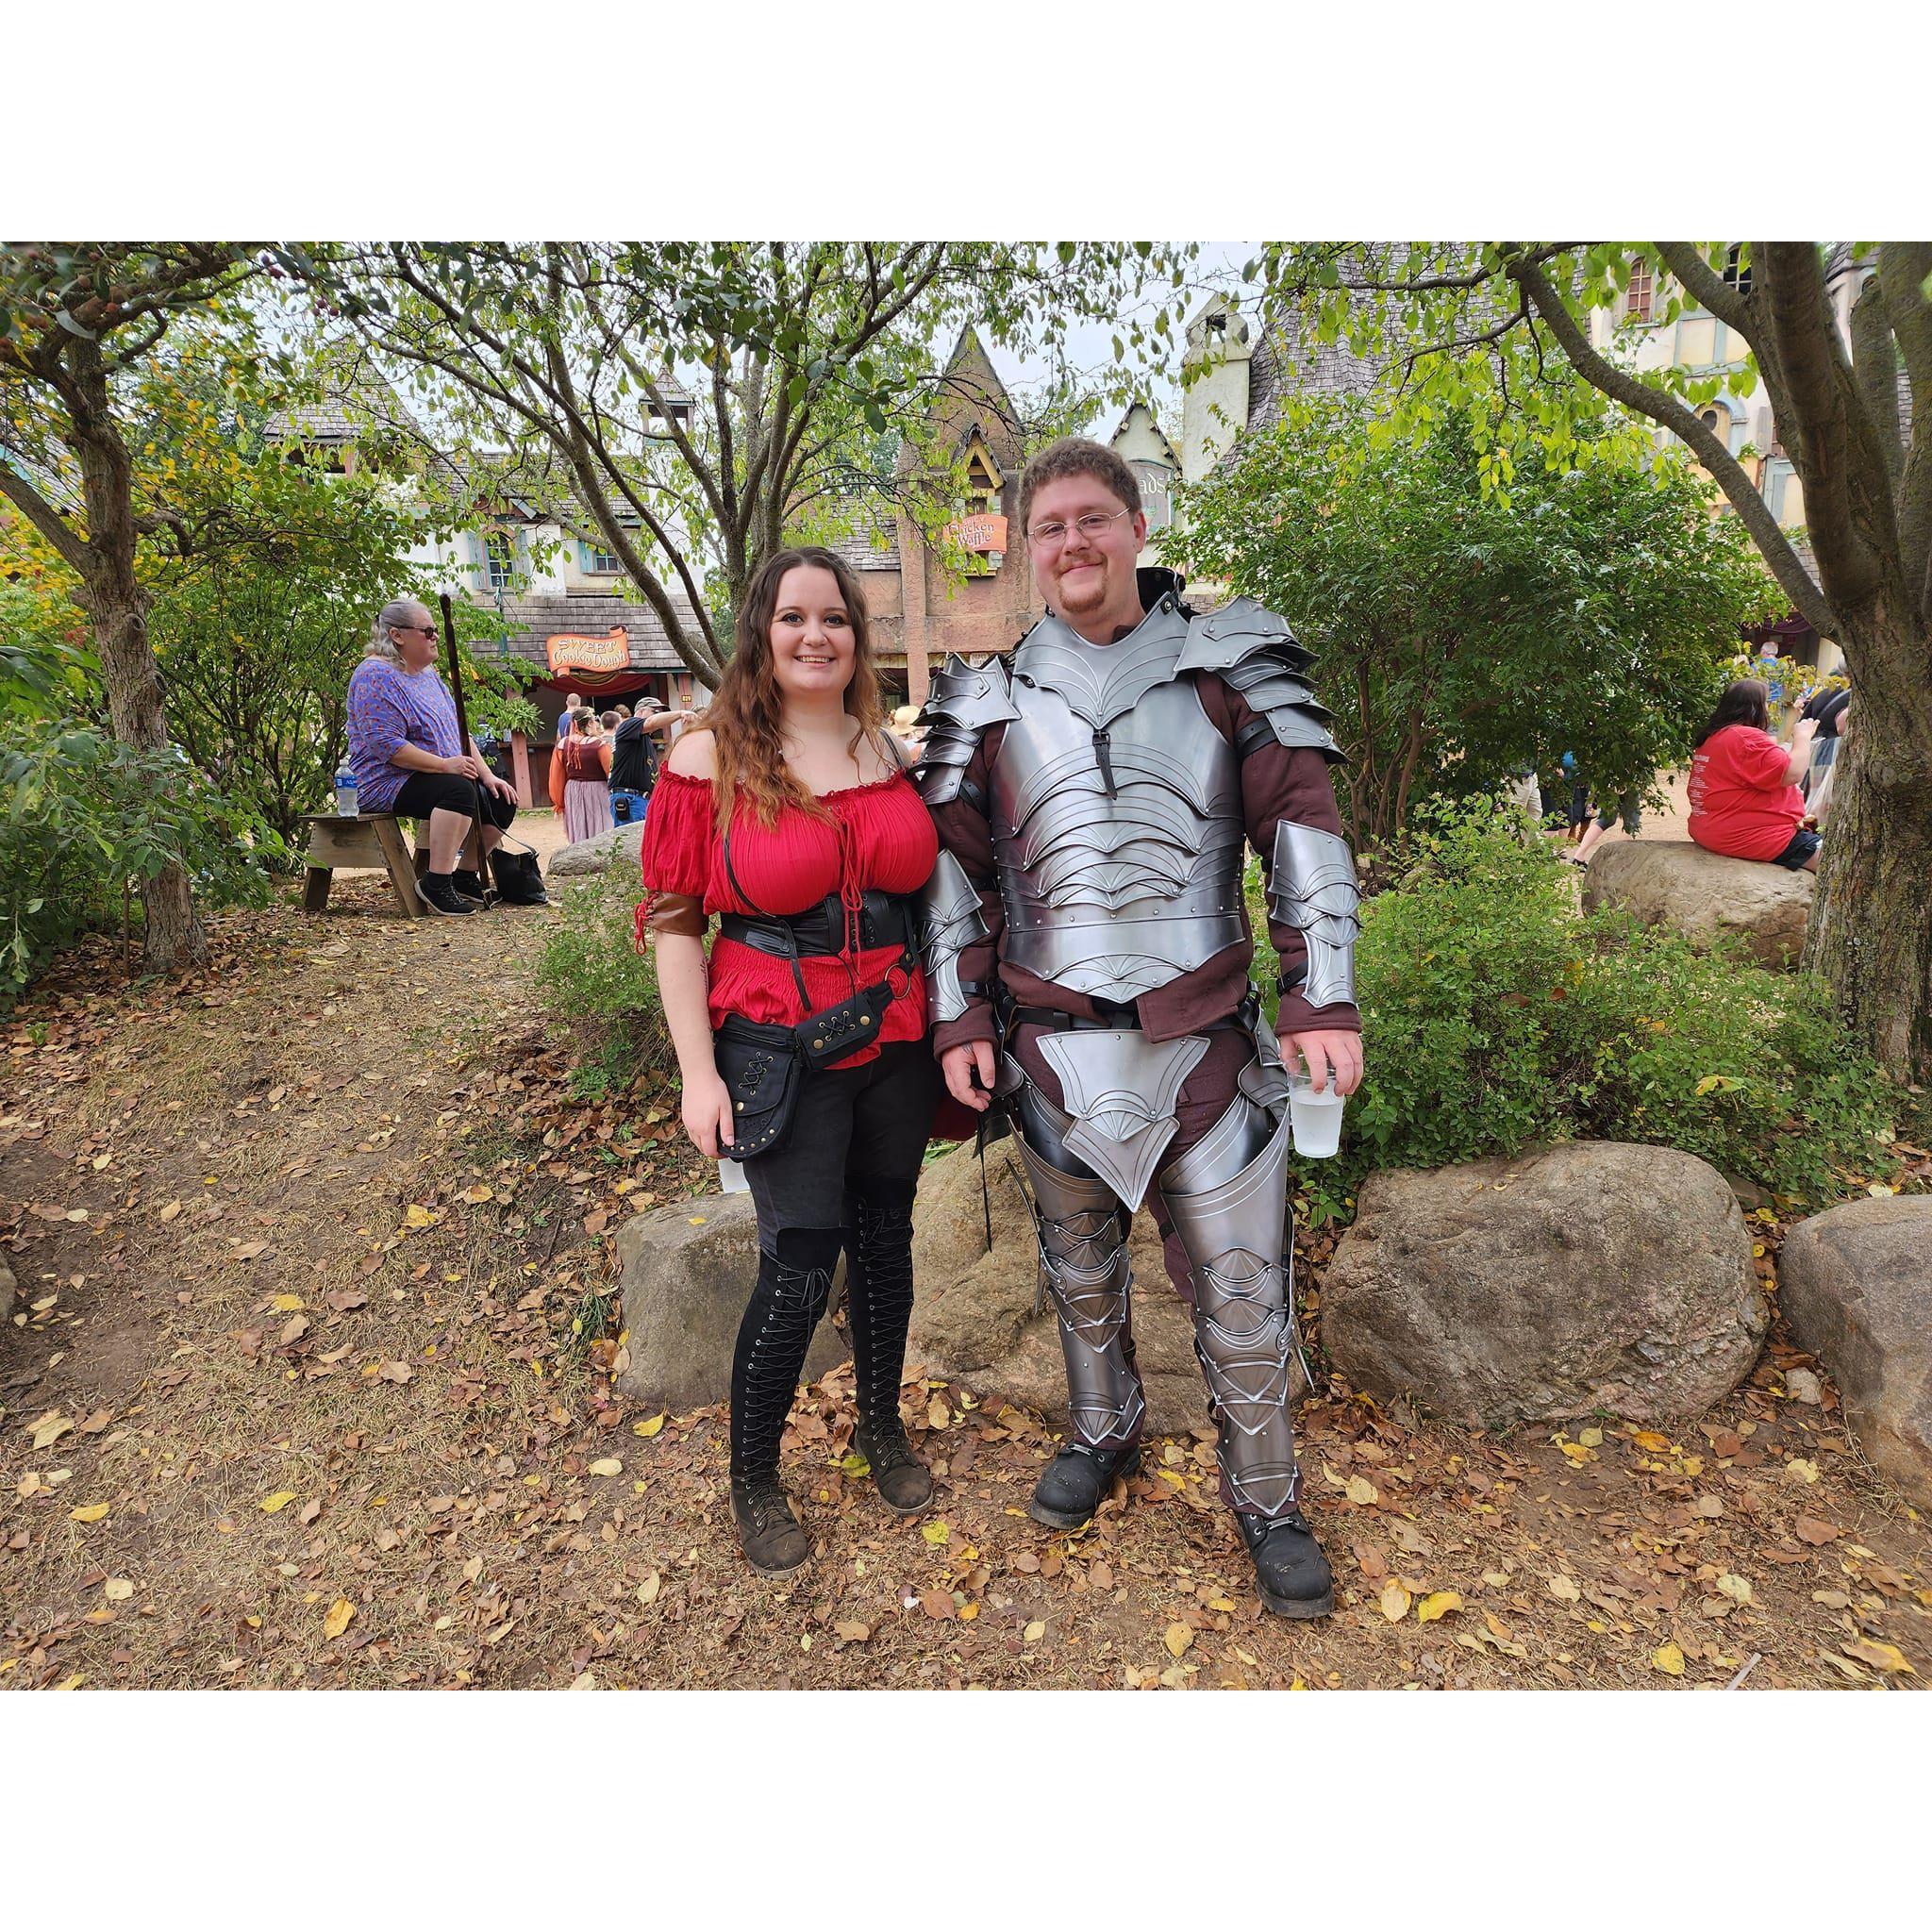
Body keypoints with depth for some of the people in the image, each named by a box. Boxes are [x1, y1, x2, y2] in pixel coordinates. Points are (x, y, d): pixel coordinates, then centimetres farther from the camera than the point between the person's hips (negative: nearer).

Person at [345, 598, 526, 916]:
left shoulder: (428, 674, 16)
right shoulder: (376, 675, -13)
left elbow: (458, 730, 15)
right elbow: (386, 746, -23)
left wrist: (487, 774, 2)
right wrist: (445, 764, -25)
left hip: (444, 775, 9)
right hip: (387, 782, -9)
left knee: (502, 801, -4)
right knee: (458, 789, -35)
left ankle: (464, 877, 8)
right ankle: (436, 883, -31)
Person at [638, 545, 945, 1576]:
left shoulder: (893, 751, 5)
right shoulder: (708, 763, -7)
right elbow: (674, 921, -7)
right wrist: (699, 1072, -10)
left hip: (895, 1043, 4)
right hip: (780, 1054, -4)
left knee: (884, 1239, 16)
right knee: (798, 1267, 1)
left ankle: (882, 1424, 41)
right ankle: (753, 1477, 27)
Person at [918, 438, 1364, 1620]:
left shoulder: (1228, 666, 0)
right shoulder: (990, 698, 5)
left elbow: (1304, 828, -3)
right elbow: (957, 868, 7)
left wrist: (1324, 996, -11)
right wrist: (962, 1018, 3)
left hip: (1207, 1044, -2)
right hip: (1052, 1048, 2)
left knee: (1243, 1294, 6)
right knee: (1081, 1269, 20)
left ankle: (1267, 1501, 32)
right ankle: (1105, 1435, 46)